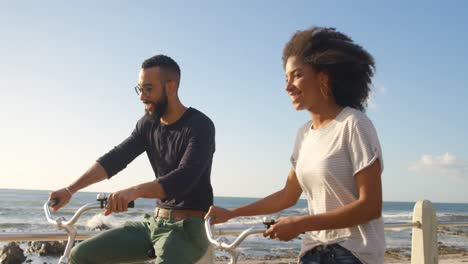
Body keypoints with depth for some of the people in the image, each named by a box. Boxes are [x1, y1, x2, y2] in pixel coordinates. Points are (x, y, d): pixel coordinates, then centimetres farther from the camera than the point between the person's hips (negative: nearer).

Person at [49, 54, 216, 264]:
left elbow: (184, 178, -27)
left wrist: (135, 191, -42)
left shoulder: (200, 126, -15)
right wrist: (70, 190, -7)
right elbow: (115, 158, 3)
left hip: (187, 228, -7)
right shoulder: (148, 124, 7)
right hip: (153, 223, 7)